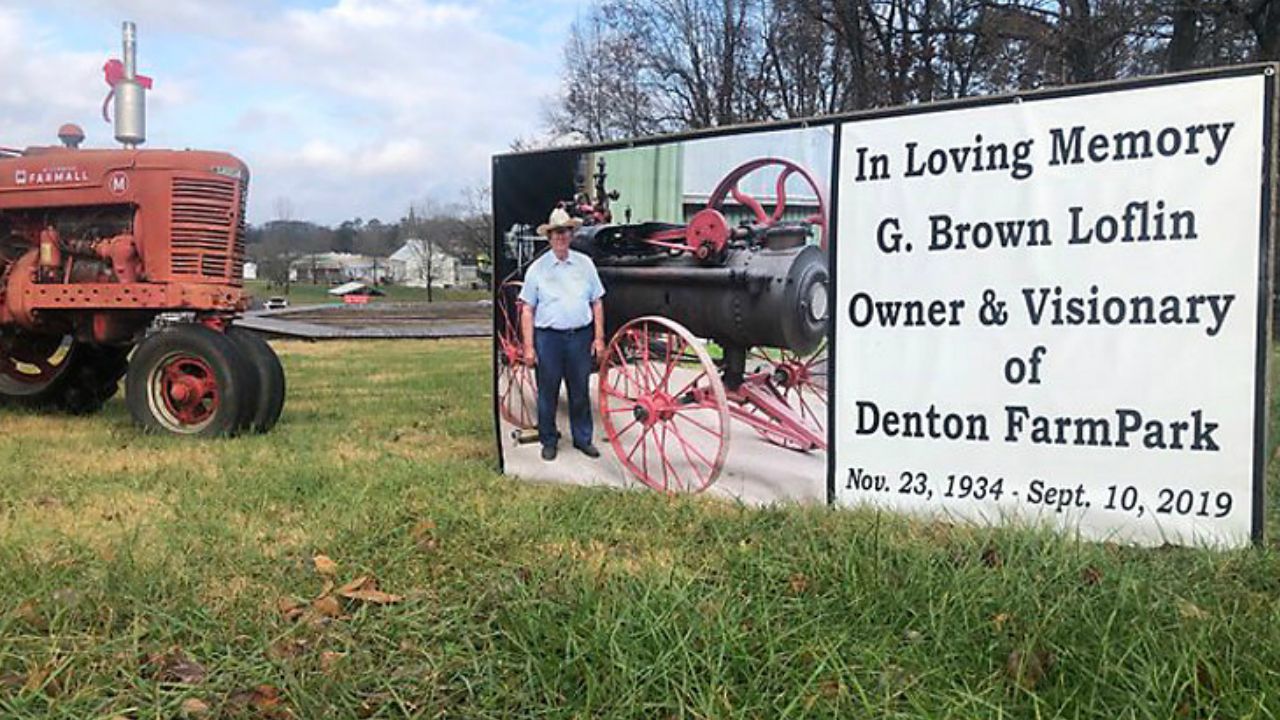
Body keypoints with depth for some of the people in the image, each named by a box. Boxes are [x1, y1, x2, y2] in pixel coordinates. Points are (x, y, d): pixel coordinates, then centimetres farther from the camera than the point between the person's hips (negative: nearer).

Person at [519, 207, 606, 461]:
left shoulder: (585, 264, 7)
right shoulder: (537, 268, 0)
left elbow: (597, 303, 10)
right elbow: (527, 310, 0)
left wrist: (599, 337, 4)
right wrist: (528, 347, -5)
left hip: (580, 336, 2)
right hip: (548, 337, -2)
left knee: (580, 392, 10)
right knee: (547, 392, 7)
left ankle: (583, 438, 24)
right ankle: (548, 441, 21)